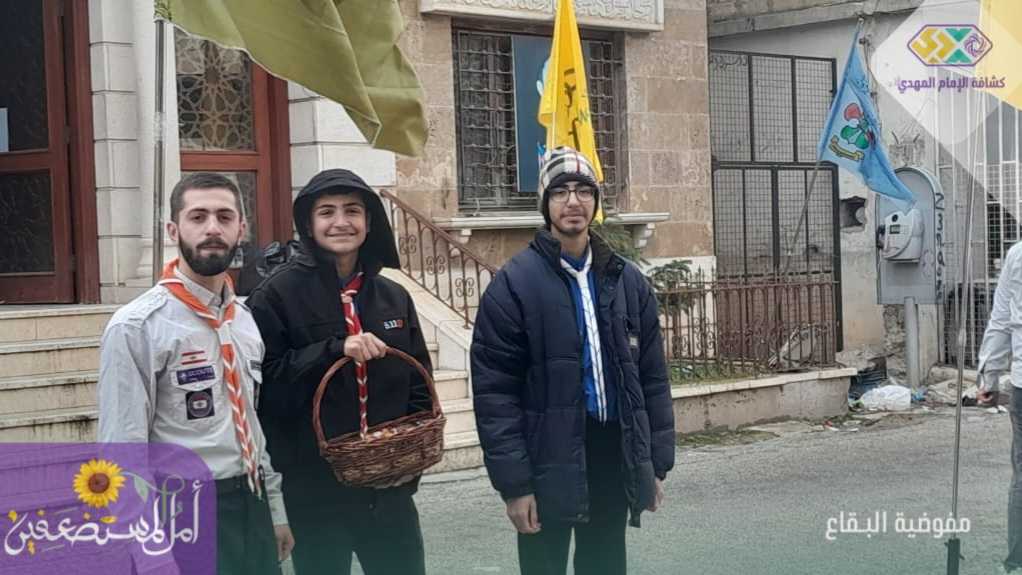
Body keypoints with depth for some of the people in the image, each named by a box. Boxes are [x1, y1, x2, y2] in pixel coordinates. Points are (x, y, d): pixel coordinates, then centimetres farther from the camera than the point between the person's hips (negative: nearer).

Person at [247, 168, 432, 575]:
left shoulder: (394, 297, 10)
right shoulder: (277, 294, -6)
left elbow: (419, 385, 15)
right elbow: (264, 385, -15)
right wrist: (335, 349, -23)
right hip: (315, 492, -4)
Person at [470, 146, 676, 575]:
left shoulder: (627, 281, 8)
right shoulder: (514, 284, -7)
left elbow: (652, 377, 11)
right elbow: (494, 391, -10)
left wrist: (657, 463, 7)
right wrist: (513, 482, -14)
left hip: (615, 460, 4)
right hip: (549, 465, -4)